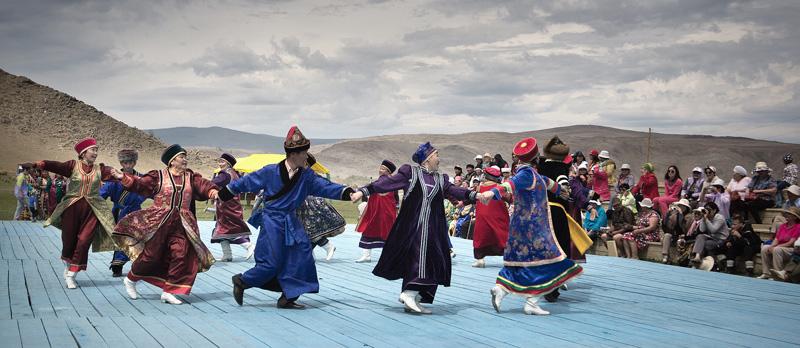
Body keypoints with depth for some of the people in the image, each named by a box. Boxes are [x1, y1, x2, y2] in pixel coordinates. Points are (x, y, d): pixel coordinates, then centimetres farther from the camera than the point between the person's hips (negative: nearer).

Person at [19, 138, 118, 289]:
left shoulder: (100, 169, 4)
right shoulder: (73, 165, -2)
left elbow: (112, 173, -12)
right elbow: (54, 166, -14)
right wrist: (34, 165, -29)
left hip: (92, 210, 1)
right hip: (72, 207, -1)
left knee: (83, 242, -5)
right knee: (69, 240, 6)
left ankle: (71, 275, 6)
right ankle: (68, 267, 34)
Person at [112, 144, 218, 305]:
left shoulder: (191, 177, 9)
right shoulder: (158, 176, 0)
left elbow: (203, 185, -4)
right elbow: (140, 184, -7)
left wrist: (213, 191, -25)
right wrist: (123, 177, -22)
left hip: (181, 225, 3)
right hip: (158, 222, -3)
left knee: (181, 255, -8)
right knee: (151, 254, 0)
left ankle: (168, 291, 3)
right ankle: (130, 280, 27)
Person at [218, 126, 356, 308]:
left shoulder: (306, 176, 0)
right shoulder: (271, 172, -11)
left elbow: (326, 187, -7)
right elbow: (247, 182, -1)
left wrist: (346, 192, -22)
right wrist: (224, 193, 6)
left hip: (291, 222, 5)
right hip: (272, 221, -5)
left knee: (302, 256, -4)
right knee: (272, 263, -6)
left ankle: (288, 297, 9)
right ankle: (241, 281, 19)